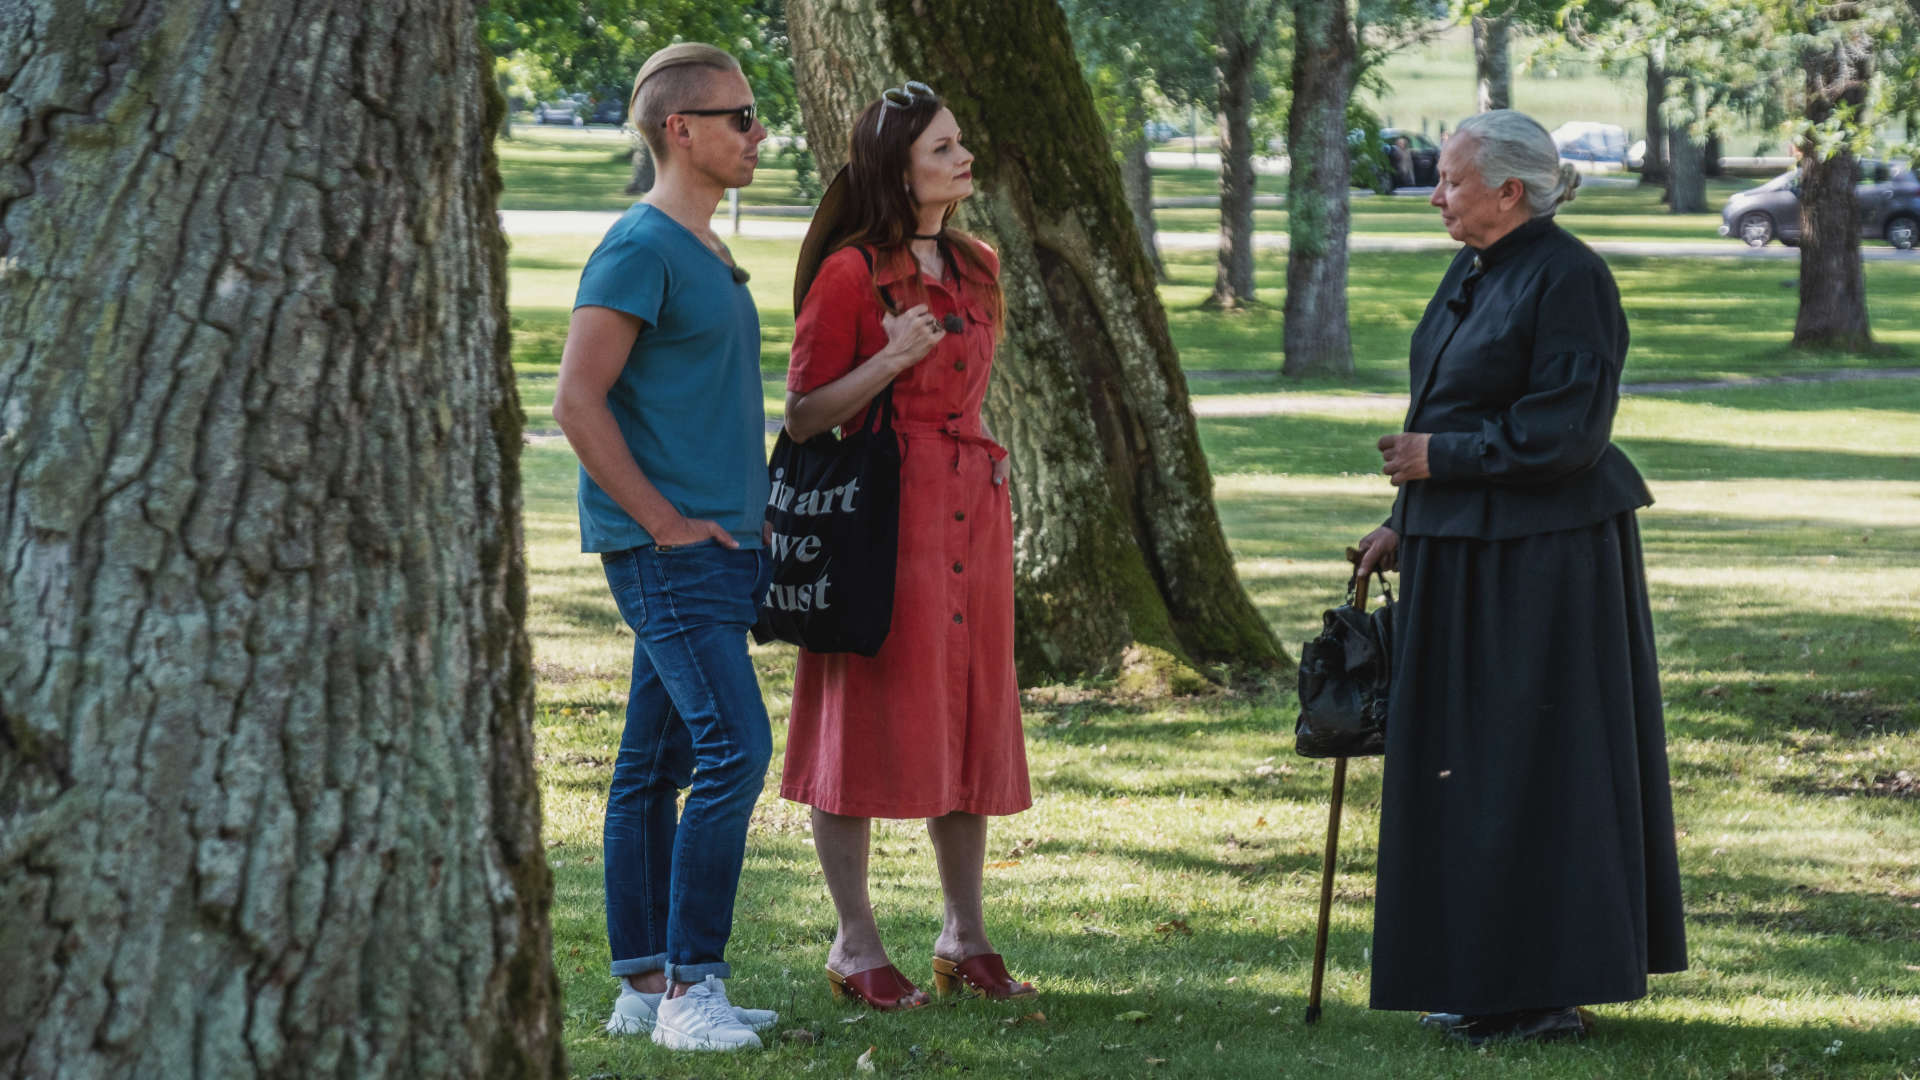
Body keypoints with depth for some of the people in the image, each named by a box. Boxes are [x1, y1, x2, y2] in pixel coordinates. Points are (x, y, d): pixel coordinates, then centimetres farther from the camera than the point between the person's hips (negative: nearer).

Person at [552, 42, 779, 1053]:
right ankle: (690, 989, -14)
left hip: (715, 546, 9)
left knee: (659, 762, 10)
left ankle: (644, 982, 14)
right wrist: (665, 520, -16)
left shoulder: (706, 254, 18)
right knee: (735, 750, -16)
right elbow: (577, 401, -18)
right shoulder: (638, 249, -12)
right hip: (668, 554, -9)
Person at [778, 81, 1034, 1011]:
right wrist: (890, 360, -22)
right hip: (881, 513, -7)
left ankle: (965, 937, 18)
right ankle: (856, 945, 4)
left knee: (969, 718, 9)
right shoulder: (851, 273, -9)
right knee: (868, 721, -3)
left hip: (970, 506, 7)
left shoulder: (975, 268, 13)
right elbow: (803, 416, -9)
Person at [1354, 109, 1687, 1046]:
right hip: (1465, 552, 10)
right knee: (1473, 761, 12)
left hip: (1541, 562, -10)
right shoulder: (1471, 274, 12)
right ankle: (1493, 978, 19)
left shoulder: (1566, 279, -16)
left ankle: (1552, 992, 3)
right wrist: (1407, 523, 14)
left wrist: (1439, 458, -16)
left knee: (1538, 764, -4)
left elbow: (1566, 430, -21)